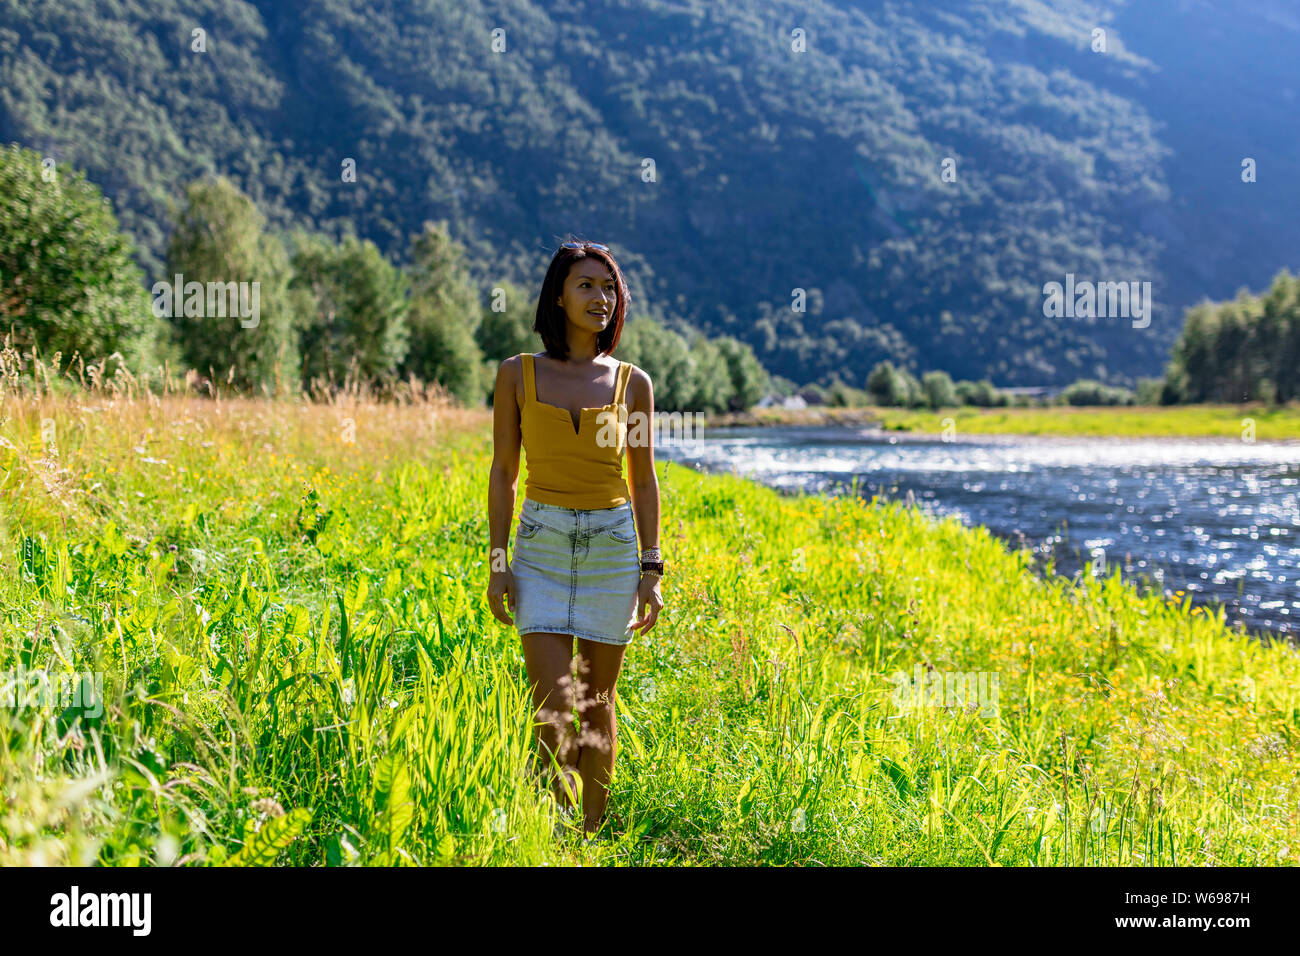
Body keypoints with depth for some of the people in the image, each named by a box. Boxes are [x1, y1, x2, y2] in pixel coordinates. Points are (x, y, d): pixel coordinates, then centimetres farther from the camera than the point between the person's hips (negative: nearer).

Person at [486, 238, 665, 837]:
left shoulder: (632, 383, 4)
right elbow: (503, 473, 3)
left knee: (597, 703, 7)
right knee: (553, 708, -10)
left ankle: (593, 831, 18)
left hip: (612, 546, 1)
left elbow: (643, 481, 7)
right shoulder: (518, 375, 2)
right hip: (542, 547, -1)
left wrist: (651, 571, 1)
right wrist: (498, 563, -2)